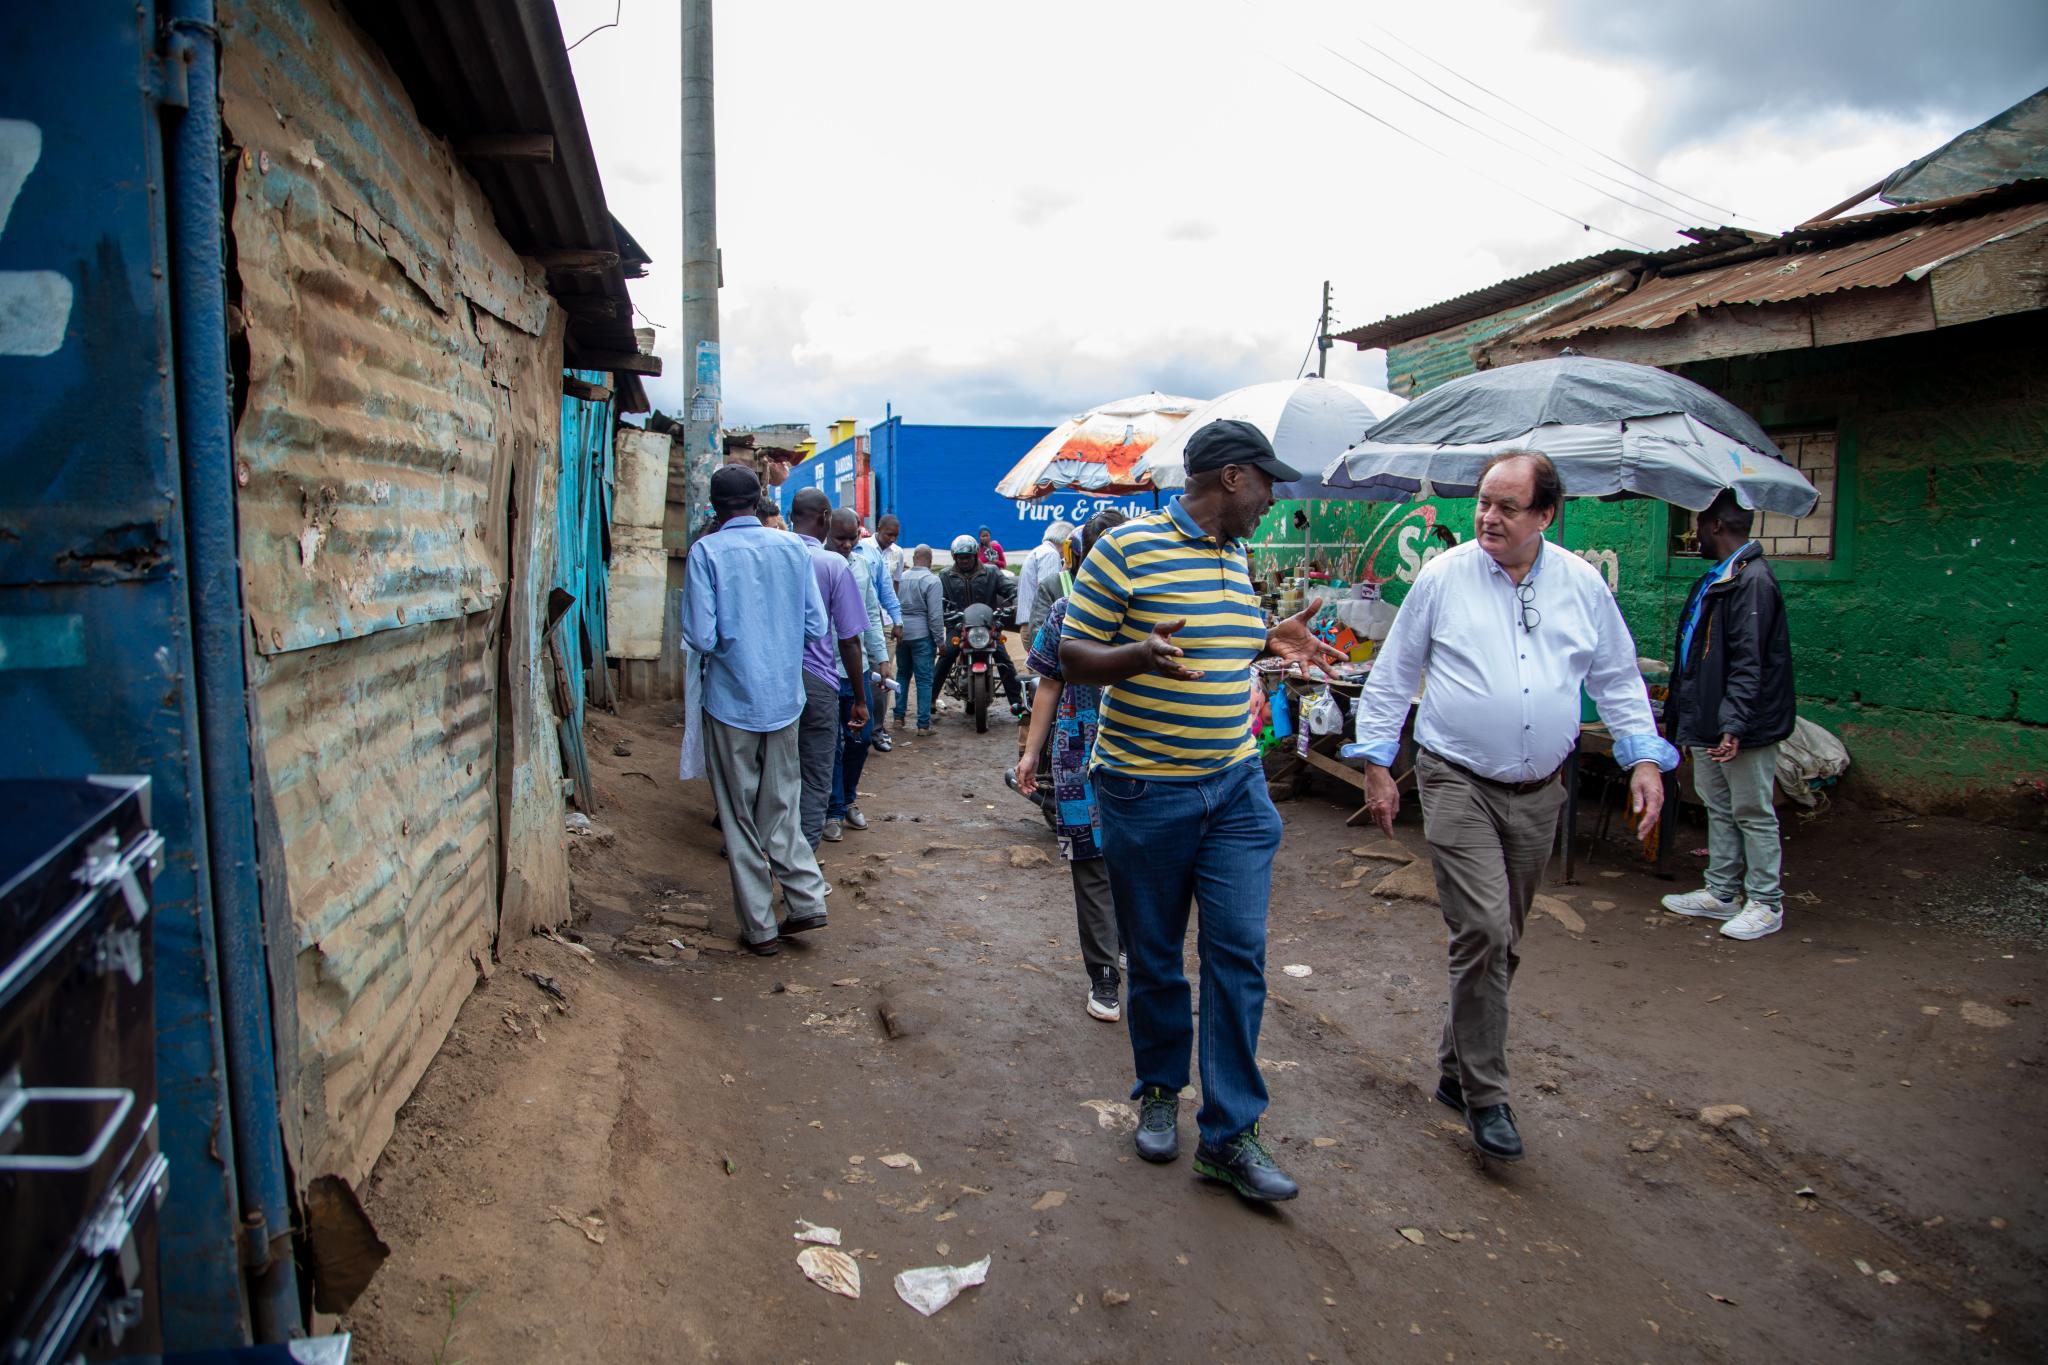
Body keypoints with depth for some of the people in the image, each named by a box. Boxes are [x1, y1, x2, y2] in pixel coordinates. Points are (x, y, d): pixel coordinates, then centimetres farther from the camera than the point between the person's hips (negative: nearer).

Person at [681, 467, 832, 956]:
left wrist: (727, 645, 6)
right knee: (781, 806, 18)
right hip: (783, 696, 3)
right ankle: (806, 899, 11)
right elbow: (816, 626, 1)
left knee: (740, 818, 8)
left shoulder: (707, 552, -11)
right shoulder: (792, 548, 0)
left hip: (731, 700, -3)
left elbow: (701, 636, -16)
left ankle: (760, 927, 13)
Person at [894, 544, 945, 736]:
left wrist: (896, 629, 16)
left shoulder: (901, 577, 5)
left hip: (901, 633, 5)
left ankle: (899, 716, 25)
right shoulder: (931, 580, -12)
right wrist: (940, 641, -8)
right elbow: (935, 615, -14)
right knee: (924, 680, -1)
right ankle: (923, 725, -2)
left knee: (902, 674, 20)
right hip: (922, 634, -5)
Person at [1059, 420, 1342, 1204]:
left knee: (1239, 954, 1)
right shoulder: (1126, 549, -11)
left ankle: (1230, 1134, 11)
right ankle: (1159, 1091, 33)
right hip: (1145, 791, -5)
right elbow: (1074, 658, -10)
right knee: (1153, 957, 10)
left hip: (1236, 787, 5)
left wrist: (1269, 644, 6)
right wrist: (1139, 653, -28)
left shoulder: (1238, 557, 11)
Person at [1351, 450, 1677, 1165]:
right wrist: (1376, 764, 0)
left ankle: (1457, 1070, 29)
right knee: (1484, 932, -13)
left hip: (1538, 792, 4)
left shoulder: (1583, 584, 4)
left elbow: (1618, 679, 14)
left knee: (1501, 943, 12)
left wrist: (1645, 760, 4)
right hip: (1458, 784, -4)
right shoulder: (1442, 577, -4)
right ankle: (1485, 1095, 1)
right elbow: (1392, 676, 2)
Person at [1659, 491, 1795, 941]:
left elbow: (1748, 663, -24)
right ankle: (1721, 894, 26)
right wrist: (1681, 711, 23)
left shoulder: (1753, 581, -18)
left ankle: (1766, 904, 11)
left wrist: (1734, 725, -28)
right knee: (1719, 810, 16)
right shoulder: (1717, 579, 14)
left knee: (1753, 813, 1)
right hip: (1708, 722, 10)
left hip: (1742, 729, -10)